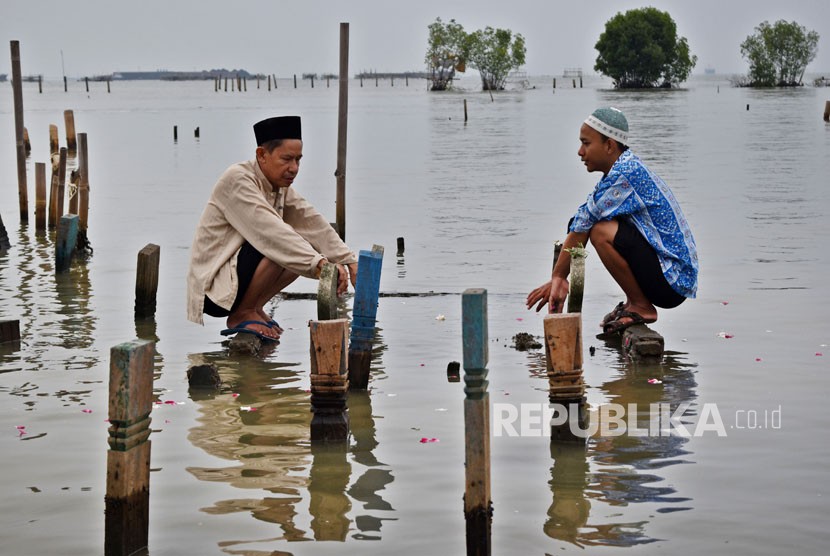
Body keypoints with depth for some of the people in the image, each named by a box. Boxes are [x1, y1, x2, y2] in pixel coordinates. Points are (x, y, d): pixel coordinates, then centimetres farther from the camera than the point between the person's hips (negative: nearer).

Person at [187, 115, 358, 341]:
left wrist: (349, 262, -11)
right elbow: (270, 230, -30)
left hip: (236, 277, 9)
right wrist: (319, 263, -37)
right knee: (280, 246, -27)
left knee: (305, 248, 3)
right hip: (212, 288, -9)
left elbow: (315, 225, 1)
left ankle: (254, 308, 6)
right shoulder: (237, 181, -19)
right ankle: (242, 314, -11)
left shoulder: (281, 187, 7)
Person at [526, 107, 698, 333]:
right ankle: (635, 302, 17)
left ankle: (641, 307, -9)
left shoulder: (624, 174, -19)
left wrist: (557, 278, -6)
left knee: (602, 232, -26)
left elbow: (580, 230, -15)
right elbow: (579, 229, 9)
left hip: (671, 279, -10)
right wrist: (559, 280, 7)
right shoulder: (626, 169, 11)